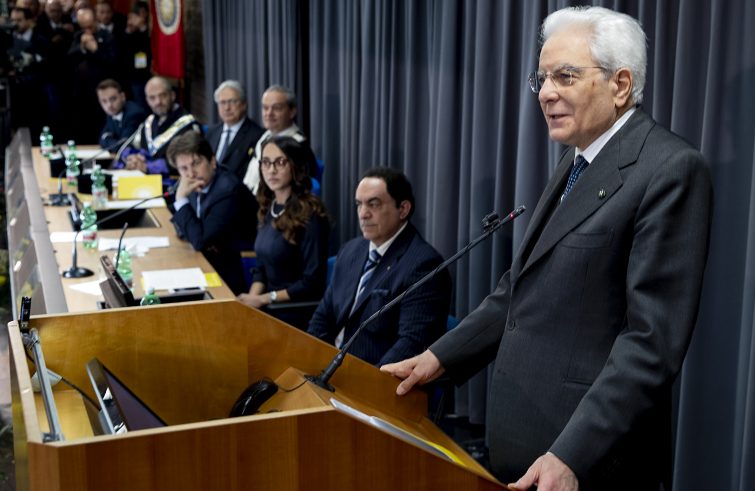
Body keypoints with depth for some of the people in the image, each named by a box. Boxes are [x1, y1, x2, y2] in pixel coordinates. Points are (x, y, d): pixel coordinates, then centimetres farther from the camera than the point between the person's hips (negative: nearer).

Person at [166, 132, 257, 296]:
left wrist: (182, 199, -24)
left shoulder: (228, 190, -25)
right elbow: (178, 219, 12)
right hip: (205, 260, 7)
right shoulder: (198, 184, -2)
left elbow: (199, 241, -26)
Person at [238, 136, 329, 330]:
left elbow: (312, 283, -15)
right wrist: (252, 297, -5)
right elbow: (262, 267, 13)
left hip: (297, 317, -6)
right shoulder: (269, 208, 7)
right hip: (270, 311, 6)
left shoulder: (310, 215, -14)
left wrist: (264, 299, -15)